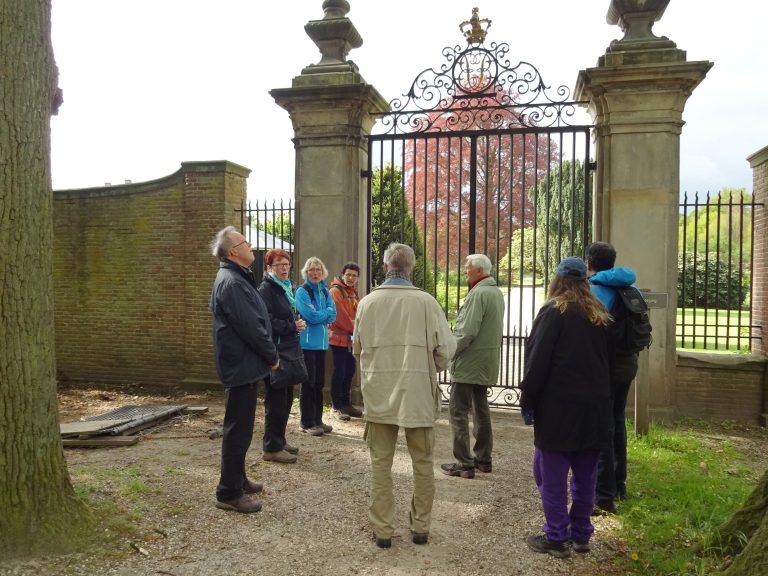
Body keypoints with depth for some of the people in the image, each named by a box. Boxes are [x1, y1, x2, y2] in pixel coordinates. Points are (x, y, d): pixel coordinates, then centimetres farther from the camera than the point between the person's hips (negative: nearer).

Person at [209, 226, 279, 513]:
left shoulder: (238, 278, 14)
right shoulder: (231, 282, -20)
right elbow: (250, 327, -23)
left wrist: (267, 354, 10)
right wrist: (272, 355, -11)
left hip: (242, 364, 11)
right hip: (242, 366, -11)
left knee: (240, 427, 20)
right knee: (238, 430, -1)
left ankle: (238, 479, 33)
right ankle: (229, 493, 10)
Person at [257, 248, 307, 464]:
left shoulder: (287, 287, 16)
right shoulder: (266, 288, -10)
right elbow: (267, 322, -20)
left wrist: (298, 323, 3)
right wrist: (293, 327, -14)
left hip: (289, 349, 9)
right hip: (275, 351, -9)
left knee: (286, 397, 15)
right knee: (276, 399, -3)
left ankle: (279, 440, 27)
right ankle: (271, 448, 7)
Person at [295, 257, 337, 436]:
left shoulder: (325, 291, 11)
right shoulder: (302, 291, -9)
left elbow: (333, 315, 2)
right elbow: (311, 316, -19)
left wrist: (319, 314, -12)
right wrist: (326, 312, -4)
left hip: (322, 342, 6)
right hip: (307, 343, -6)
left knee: (319, 382, 12)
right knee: (308, 382, -1)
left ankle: (317, 420, 22)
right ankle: (306, 423, 8)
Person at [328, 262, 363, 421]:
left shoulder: (354, 292, 15)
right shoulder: (335, 291, -12)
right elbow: (340, 315, -18)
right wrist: (353, 328, -10)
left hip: (351, 338, 8)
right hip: (338, 337, -8)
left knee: (350, 370, 13)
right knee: (339, 371, -4)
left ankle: (345, 403, 25)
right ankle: (335, 406, 6)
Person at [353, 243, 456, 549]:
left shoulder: (367, 302, -5)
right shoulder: (426, 302, -10)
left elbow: (357, 348, 6)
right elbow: (446, 348, -10)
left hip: (378, 395, 1)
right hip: (418, 394, -1)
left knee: (380, 464, 12)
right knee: (422, 463, 16)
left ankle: (382, 530, 19)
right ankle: (420, 527, 27)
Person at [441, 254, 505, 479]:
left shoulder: (478, 293, -18)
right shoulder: (496, 292, 13)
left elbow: (467, 331, -24)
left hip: (469, 363, -10)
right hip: (487, 364, 10)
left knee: (458, 411, -3)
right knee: (481, 409, 17)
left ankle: (464, 463, -1)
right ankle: (483, 459, 25)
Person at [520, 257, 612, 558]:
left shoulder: (554, 311, -9)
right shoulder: (600, 315, 11)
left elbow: (537, 360, -13)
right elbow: (608, 359, 18)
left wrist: (527, 400, -6)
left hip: (559, 406, -7)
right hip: (595, 406, 7)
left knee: (552, 474, 2)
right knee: (584, 474, 14)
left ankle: (557, 538, 7)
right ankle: (580, 535, 23)